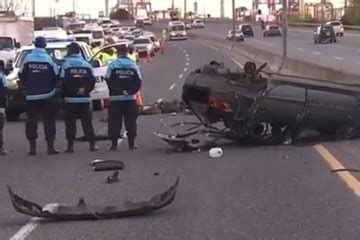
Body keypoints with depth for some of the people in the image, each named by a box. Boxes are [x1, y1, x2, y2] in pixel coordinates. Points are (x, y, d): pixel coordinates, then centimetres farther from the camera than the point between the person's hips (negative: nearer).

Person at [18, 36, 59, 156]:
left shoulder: (28, 58, -4)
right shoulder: (48, 58, -8)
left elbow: (22, 75, 1)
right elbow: (56, 76, -4)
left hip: (31, 96, 1)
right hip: (47, 96, -1)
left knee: (31, 121, 8)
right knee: (49, 121, 6)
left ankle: (32, 147, 7)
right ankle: (50, 147, 4)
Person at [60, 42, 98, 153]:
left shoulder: (66, 65, -6)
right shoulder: (87, 65, 6)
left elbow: (63, 82, -9)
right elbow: (92, 81, 2)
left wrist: (63, 94, 0)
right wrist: (85, 90, 3)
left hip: (70, 98, -3)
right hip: (85, 98, 3)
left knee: (70, 123, 2)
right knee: (87, 122, 8)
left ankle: (70, 145, 1)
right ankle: (92, 144, 6)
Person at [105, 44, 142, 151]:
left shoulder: (112, 65, -3)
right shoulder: (133, 65, 3)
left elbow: (109, 81, -8)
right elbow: (138, 82, -3)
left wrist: (117, 91, -2)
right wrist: (130, 92, -3)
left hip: (115, 98, -2)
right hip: (130, 98, 2)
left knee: (115, 122, 3)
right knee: (131, 121, 8)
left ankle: (114, 144, 3)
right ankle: (131, 143, 7)